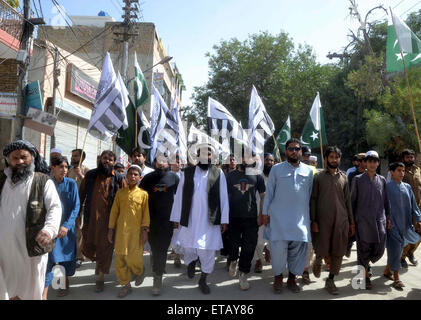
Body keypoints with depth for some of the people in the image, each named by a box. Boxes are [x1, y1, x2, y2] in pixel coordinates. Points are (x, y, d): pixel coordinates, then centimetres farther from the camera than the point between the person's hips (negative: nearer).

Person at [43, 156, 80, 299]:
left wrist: (66, 225, -15)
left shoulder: (71, 183, -3)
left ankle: (66, 283, 34)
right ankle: (44, 294, -1)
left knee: (67, 255, 13)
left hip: (67, 226, 1)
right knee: (49, 258, -6)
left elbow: (76, 206, -6)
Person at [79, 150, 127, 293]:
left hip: (108, 219, -2)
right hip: (91, 218, 2)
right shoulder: (90, 175, 6)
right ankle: (99, 262, 43)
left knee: (105, 248, 5)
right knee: (88, 248, 10)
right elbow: (81, 194, 9)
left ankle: (100, 278, 21)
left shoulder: (118, 179, 0)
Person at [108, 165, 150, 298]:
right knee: (120, 259, 5)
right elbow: (114, 211, 9)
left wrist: (145, 230, -6)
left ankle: (140, 272, 28)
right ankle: (125, 285, 22)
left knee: (133, 259, -6)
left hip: (136, 231, -2)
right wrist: (111, 229, 6)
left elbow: (146, 213, 0)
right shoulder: (120, 192, 8)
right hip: (121, 231, 3)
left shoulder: (143, 193, 2)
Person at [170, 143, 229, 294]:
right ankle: (191, 262, 44)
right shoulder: (187, 172, 4)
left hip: (210, 219, -1)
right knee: (188, 248, 8)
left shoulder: (218, 173, 2)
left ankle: (203, 280, 26)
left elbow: (223, 198, 2)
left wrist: (224, 219, -1)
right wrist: (176, 217, 5)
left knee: (208, 251, 3)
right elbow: (179, 196, 6)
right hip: (190, 218, 1)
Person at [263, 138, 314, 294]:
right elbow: (269, 192, 4)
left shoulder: (308, 170, 9)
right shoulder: (276, 169, 3)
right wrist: (265, 212, 1)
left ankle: (292, 278, 26)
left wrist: (310, 215, 11)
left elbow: (310, 194, 13)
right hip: (279, 217, -2)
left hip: (301, 217, 2)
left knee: (298, 247, 6)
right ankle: (278, 276, 19)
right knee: (278, 247, -5)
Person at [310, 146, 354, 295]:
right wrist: (313, 220, -7)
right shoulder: (319, 176, 2)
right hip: (323, 219, -3)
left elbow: (348, 200, 13)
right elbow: (313, 199, 0)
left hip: (341, 220, 3)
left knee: (338, 252, 4)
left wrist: (351, 221, 10)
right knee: (322, 250, -1)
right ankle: (317, 262, 33)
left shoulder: (343, 177, 11)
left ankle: (330, 279, 20)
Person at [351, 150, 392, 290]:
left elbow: (386, 200, 16)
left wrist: (388, 217, 11)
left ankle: (366, 264, 35)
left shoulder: (382, 180, 11)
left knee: (379, 249, 5)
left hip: (379, 220, 3)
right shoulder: (358, 179, 2)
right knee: (364, 249, 2)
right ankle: (365, 275, 17)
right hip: (363, 220, -3)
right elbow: (352, 200, 4)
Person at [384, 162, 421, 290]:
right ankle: (396, 278, 3)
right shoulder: (387, 187, -6)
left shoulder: (407, 187, 8)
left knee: (399, 249, 12)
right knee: (395, 249, -5)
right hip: (392, 223, -5)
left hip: (404, 223, 5)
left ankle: (387, 270, 28)